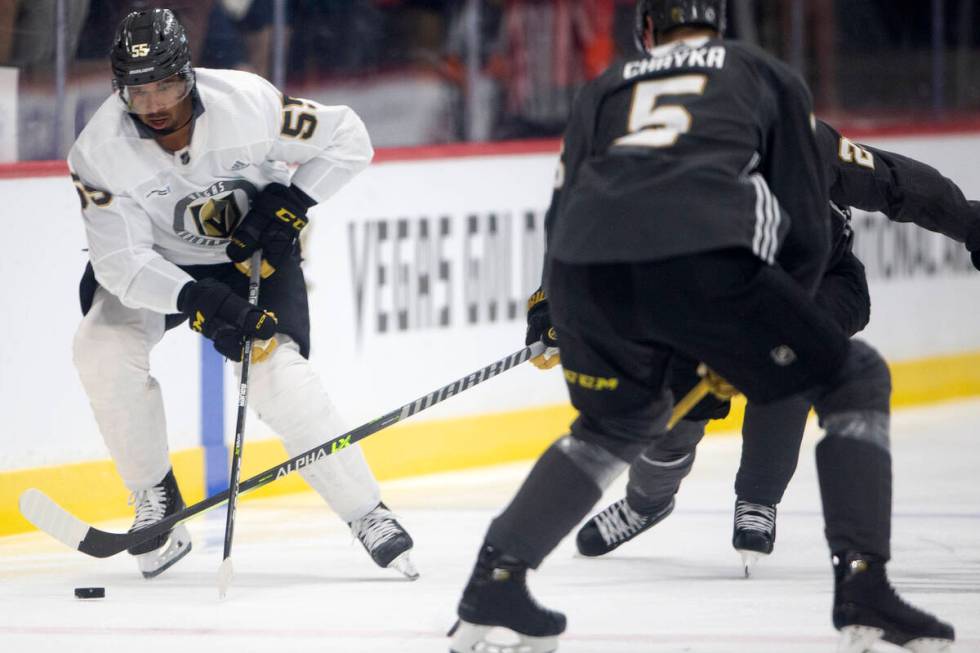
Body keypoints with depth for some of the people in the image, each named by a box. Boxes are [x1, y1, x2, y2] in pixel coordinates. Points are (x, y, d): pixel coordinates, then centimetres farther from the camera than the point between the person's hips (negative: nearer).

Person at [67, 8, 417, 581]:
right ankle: (156, 500, -4)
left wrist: (287, 207, -23)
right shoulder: (101, 151, -27)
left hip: (255, 251, -1)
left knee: (278, 373, -20)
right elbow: (122, 263, -29)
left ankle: (368, 515, -8)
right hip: (157, 262, 1)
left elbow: (348, 138, -14)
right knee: (104, 349, -22)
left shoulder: (248, 104, -28)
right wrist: (201, 303, -42)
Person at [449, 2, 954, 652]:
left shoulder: (605, 88, 33)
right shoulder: (768, 76, 27)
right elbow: (807, 229, 22)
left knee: (620, 421, 34)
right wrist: (755, 343, 33)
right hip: (706, 260, -4)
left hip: (586, 266, 4)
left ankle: (494, 581, 23)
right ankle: (863, 587, 1)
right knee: (854, 379, 17)